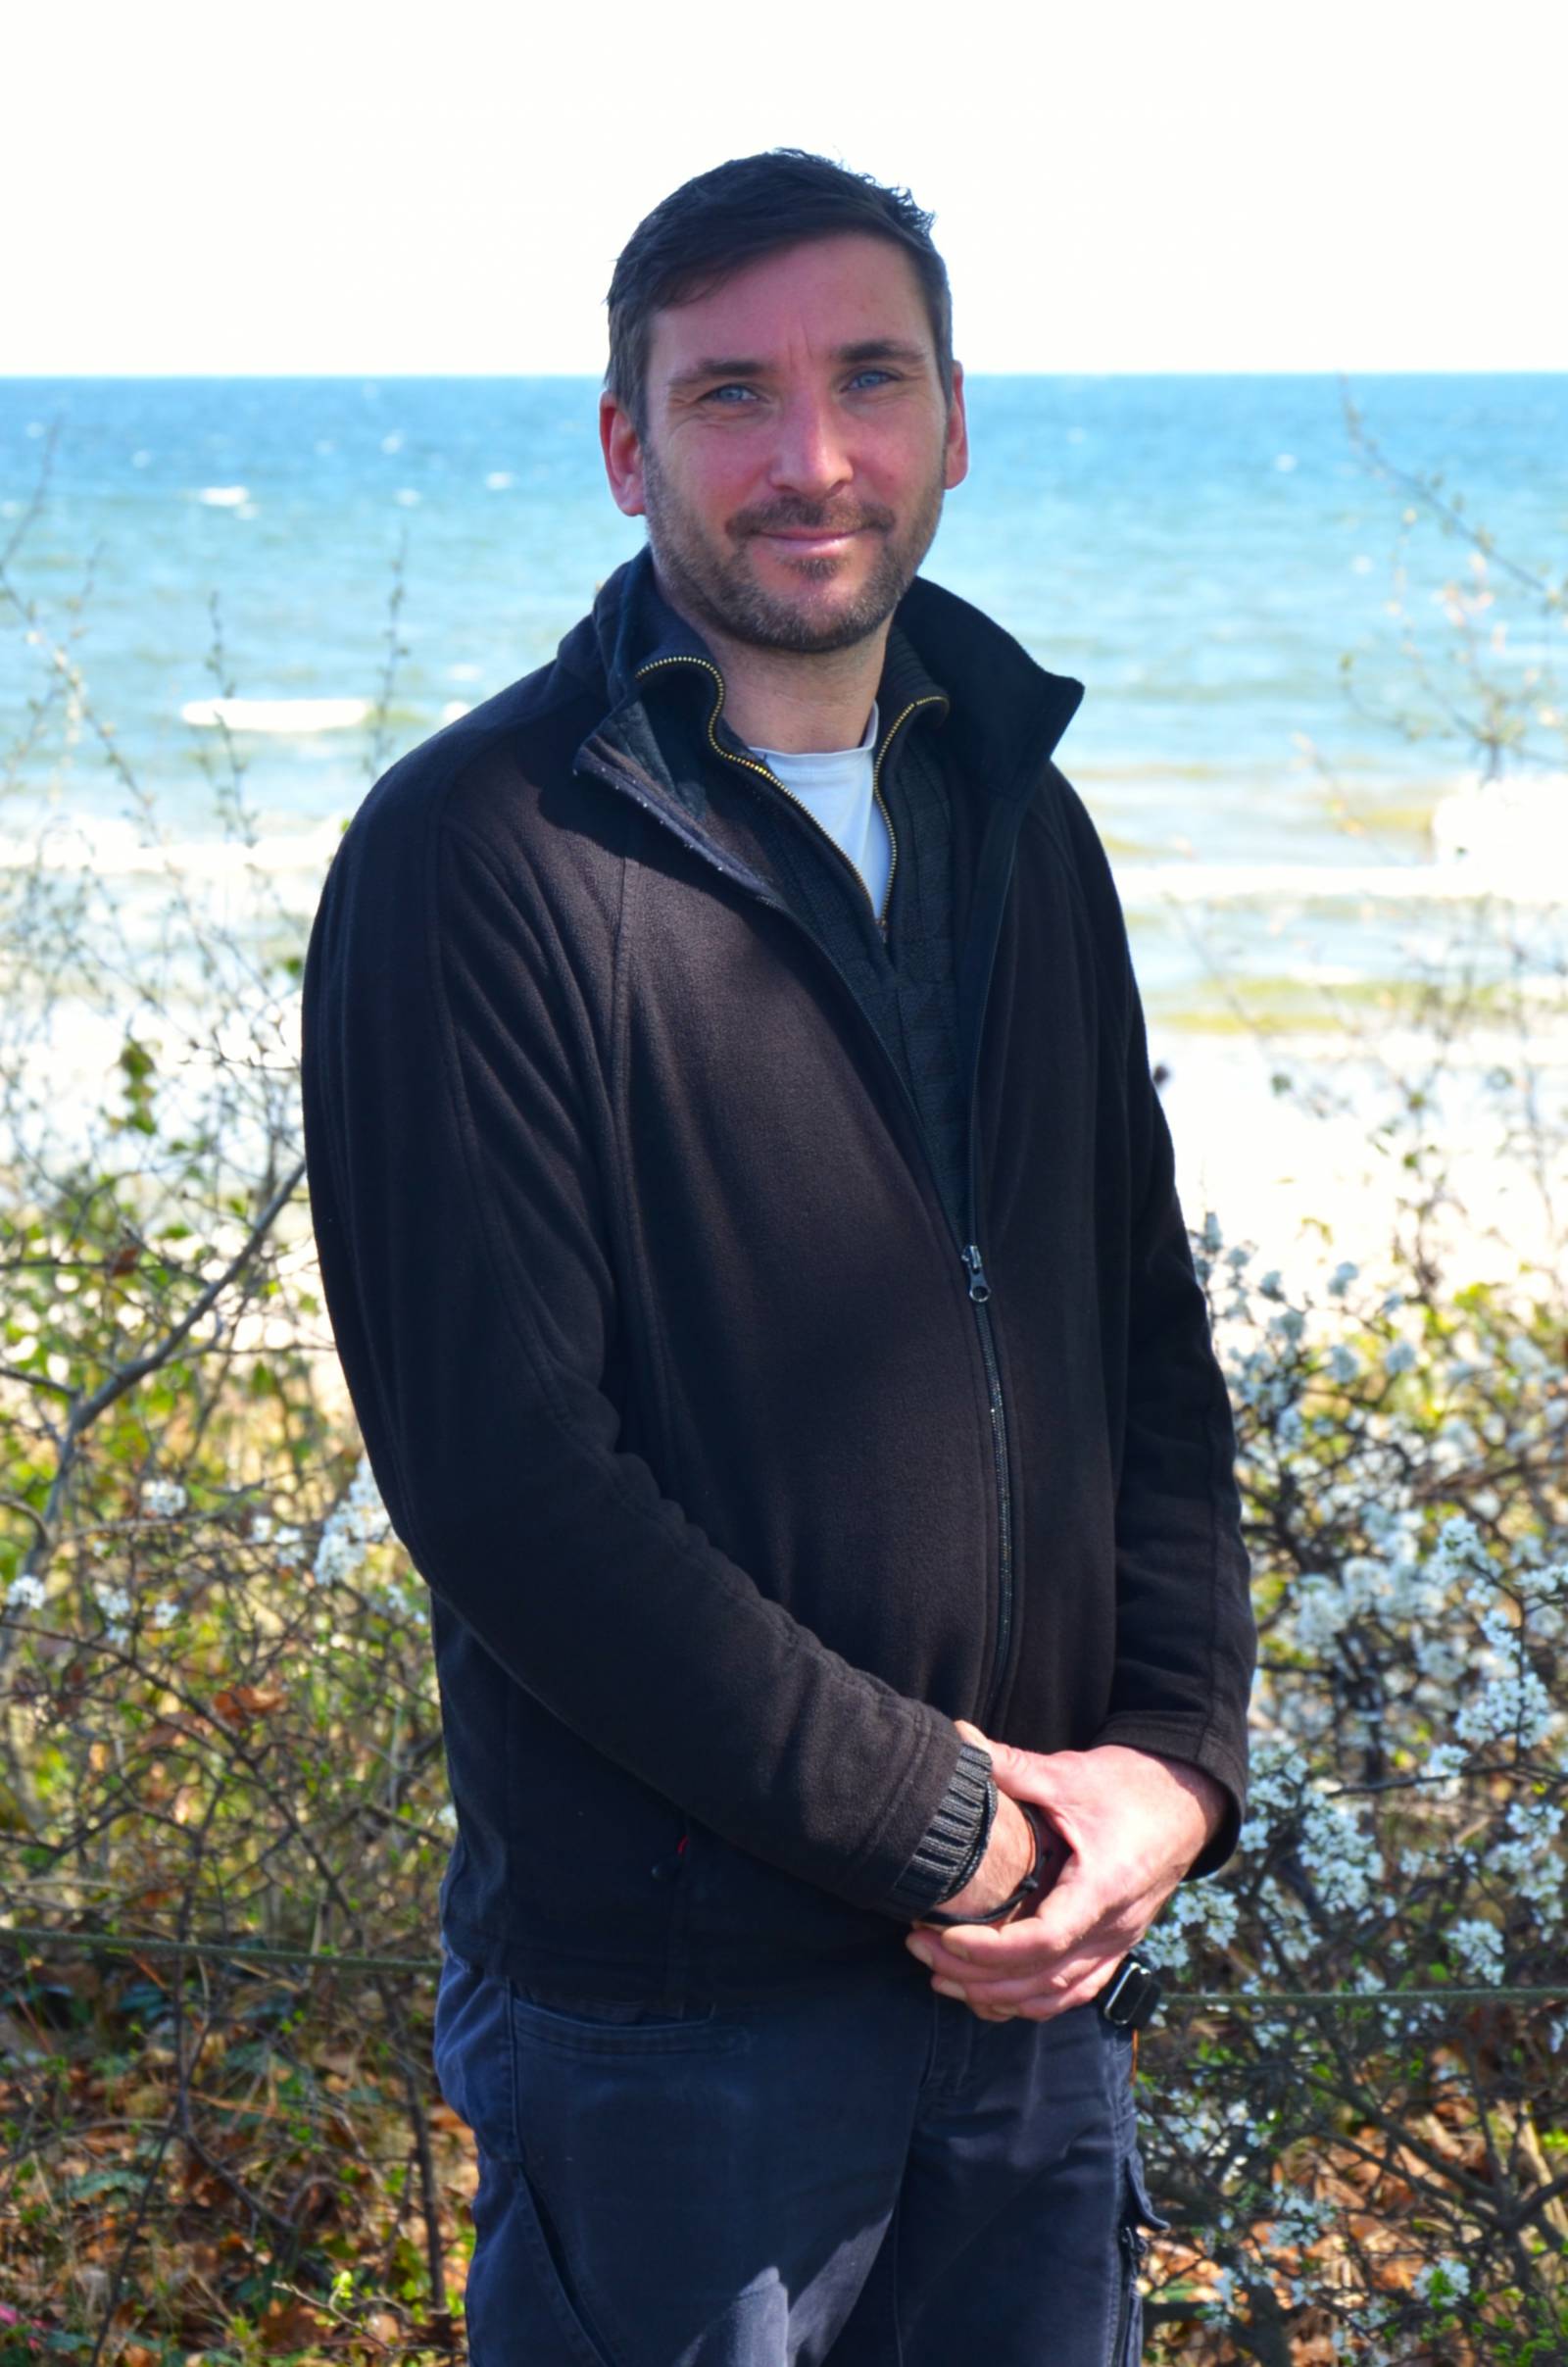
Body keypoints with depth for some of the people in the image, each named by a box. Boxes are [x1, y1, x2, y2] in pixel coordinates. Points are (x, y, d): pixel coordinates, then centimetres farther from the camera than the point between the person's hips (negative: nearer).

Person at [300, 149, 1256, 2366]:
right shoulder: (479, 857, -12)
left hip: (1038, 1964, 6)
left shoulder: (1021, 829, 9)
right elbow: (497, 1467, -18)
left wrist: (1178, 1755, -3)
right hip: (671, 2005, -6)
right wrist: (932, 1827, -16)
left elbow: (1146, 1338, 13)